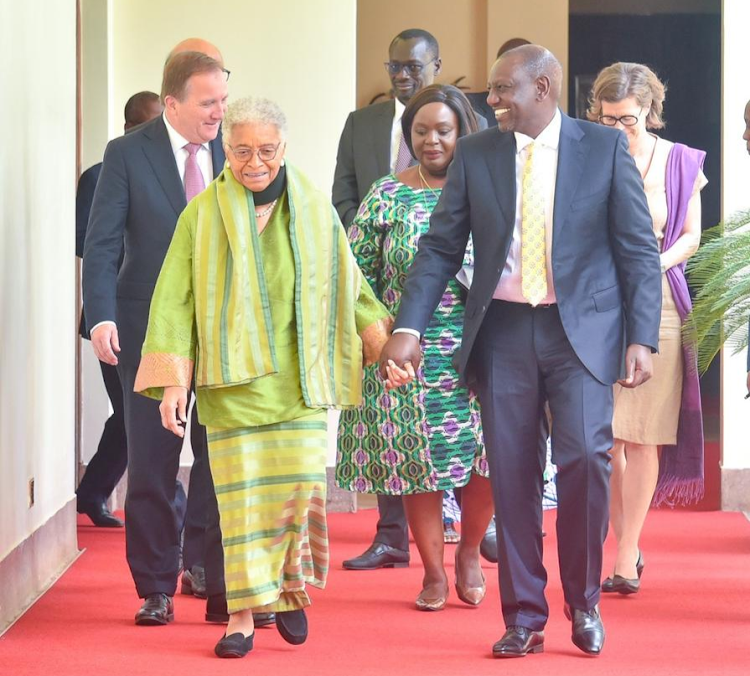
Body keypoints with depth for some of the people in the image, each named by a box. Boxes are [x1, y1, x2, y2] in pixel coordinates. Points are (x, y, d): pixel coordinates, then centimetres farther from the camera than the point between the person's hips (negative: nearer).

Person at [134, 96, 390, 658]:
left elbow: (347, 283, 17)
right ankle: (244, 614, 1)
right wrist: (172, 381, -7)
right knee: (242, 496, -5)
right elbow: (175, 301, 0)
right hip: (232, 381, -1)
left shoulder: (314, 210, 6)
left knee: (301, 486, -7)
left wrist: (382, 342, 13)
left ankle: (291, 586, 17)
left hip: (300, 380, 1)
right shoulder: (202, 216, 1)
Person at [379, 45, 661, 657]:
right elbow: (440, 248, 6)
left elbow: (639, 250, 1)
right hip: (503, 330, 2)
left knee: (585, 456, -14)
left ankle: (584, 603, 6)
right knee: (512, 472, 2)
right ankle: (524, 617, 12)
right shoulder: (475, 154, 6)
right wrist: (408, 329, -4)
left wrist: (642, 338, -8)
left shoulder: (605, 147, 1)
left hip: (581, 329, -2)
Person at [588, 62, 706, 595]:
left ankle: (626, 560, 2)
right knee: (602, 434, -2)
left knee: (643, 435, -3)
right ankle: (629, 547, 14)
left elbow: (691, 236, 8)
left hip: (656, 300, -1)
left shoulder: (680, 163, 4)